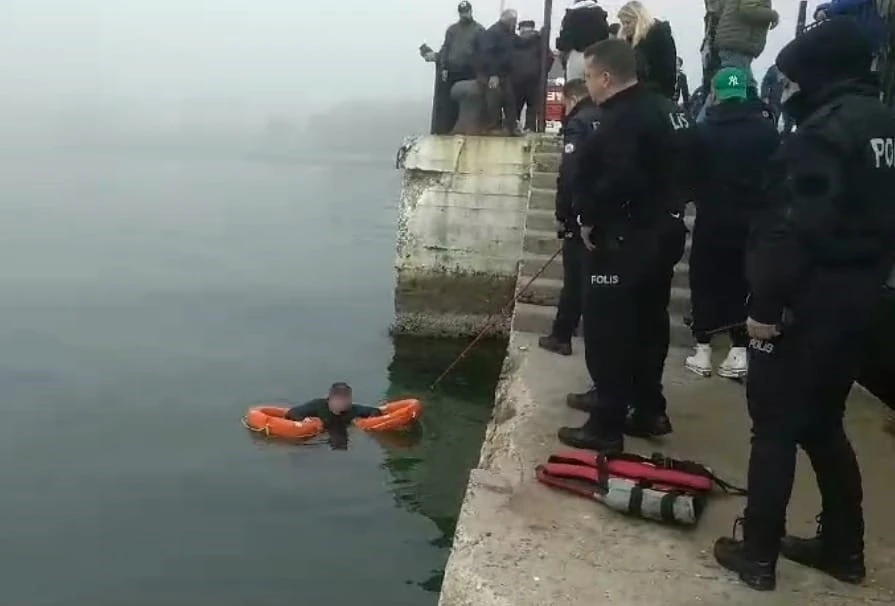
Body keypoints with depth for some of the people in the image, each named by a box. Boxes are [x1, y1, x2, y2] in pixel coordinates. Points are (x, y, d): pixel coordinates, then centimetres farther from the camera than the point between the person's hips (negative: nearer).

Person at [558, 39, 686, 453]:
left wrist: (590, 218, -18)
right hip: (660, 232, 11)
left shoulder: (623, 120, -20)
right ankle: (647, 410, 30)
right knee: (648, 324, 18)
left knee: (607, 330, -3)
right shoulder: (655, 108, 13)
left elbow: (617, 181, -33)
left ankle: (607, 425, 3)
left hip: (627, 240, -11)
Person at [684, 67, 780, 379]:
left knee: (705, 282, 10)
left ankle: (703, 352, 10)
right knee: (742, 283, 10)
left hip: (713, 219, -2)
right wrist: (761, 207, 11)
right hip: (753, 221, 2)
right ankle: (739, 353, 7)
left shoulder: (702, 131, -7)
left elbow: (690, 174, -3)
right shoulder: (768, 130, -3)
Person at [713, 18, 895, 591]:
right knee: (824, 424, 19)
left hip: (806, 305, -9)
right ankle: (844, 548, 28)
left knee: (775, 429, 1)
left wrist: (766, 303, -19)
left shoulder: (826, 130, -17)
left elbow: (797, 230, -24)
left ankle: (758, 553, 10)